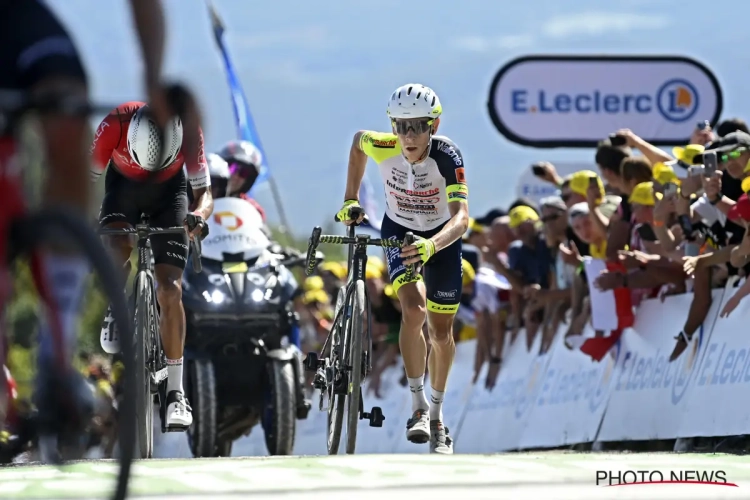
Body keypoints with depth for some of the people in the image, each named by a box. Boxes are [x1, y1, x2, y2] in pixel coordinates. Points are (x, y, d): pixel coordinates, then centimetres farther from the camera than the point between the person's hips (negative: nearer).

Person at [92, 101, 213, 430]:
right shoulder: (115, 124, -33)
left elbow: (205, 193, -25)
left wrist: (198, 216, -47)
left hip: (169, 191, 0)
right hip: (124, 185, 0)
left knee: (170, 290, -12)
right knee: (119, 249, -32)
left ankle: (175, 392, -7)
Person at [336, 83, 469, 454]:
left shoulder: (447, 156, -33)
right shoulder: (385, 148, -26)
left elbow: (461, 217, -42)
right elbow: (358, 140, -1)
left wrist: (432, 245, -60)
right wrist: (350, 199, 0)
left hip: (442, 236, 0)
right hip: (399, 231, 0)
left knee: (441, 331, 6)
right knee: (414, 311, -26)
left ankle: (436, 414, 28)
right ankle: (418, 405, -12)